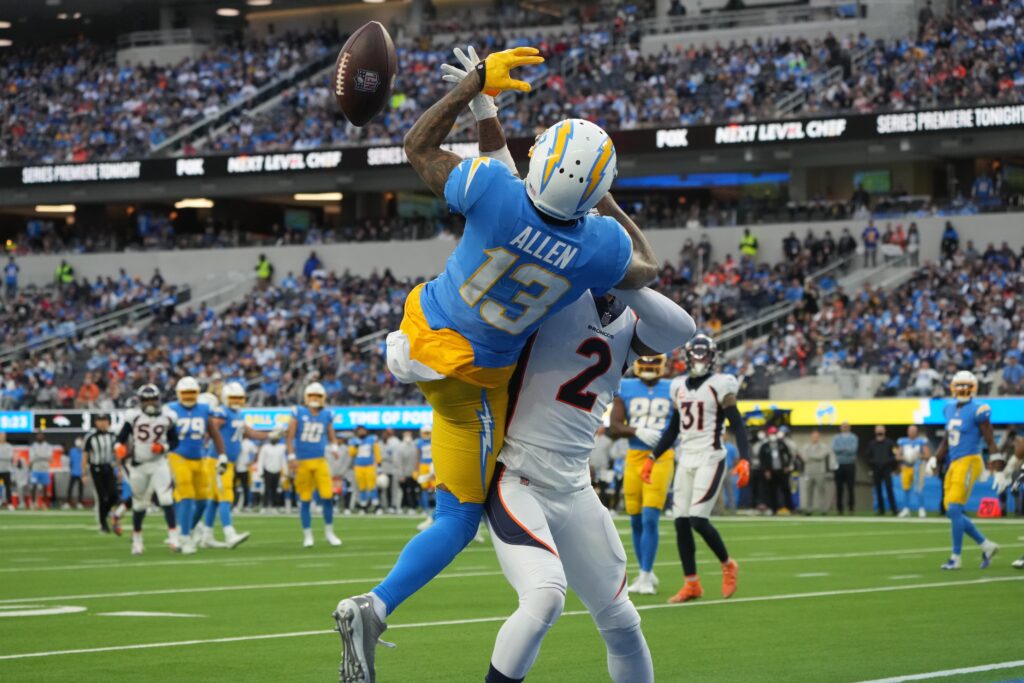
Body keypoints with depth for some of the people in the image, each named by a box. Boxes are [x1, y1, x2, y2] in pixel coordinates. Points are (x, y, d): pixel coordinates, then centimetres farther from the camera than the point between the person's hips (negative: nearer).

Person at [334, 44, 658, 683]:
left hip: (424, 321, 3)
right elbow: (646, 269, 2)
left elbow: (418, 146, -7)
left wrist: (478, 86, -2)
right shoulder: (600, 246, -26)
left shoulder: (496, 193, -27)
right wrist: (611, 208, 15)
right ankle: (374, 609, -7)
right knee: (459, 520, 7)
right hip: (470, 377, -3)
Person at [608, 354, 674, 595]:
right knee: (636, 521, 9)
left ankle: (645, 577, -9)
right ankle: (646, 573, 24)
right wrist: (637, 431, -19)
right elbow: (613, 428, -2)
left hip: (661, 458, -3)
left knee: (650, 518, -13)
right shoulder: (625, 389, 4)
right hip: (634, 458, 3)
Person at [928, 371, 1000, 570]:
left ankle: (956, 557, -4)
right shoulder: (950, 409, 12)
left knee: (954, 510, -12)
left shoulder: (978, 410, -10)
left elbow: (990, 442, -9)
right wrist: (935, 459, 13)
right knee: (953, 513, 7)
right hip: (954, 464, 8)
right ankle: (987, 546, 19)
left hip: (969, 462, -8)